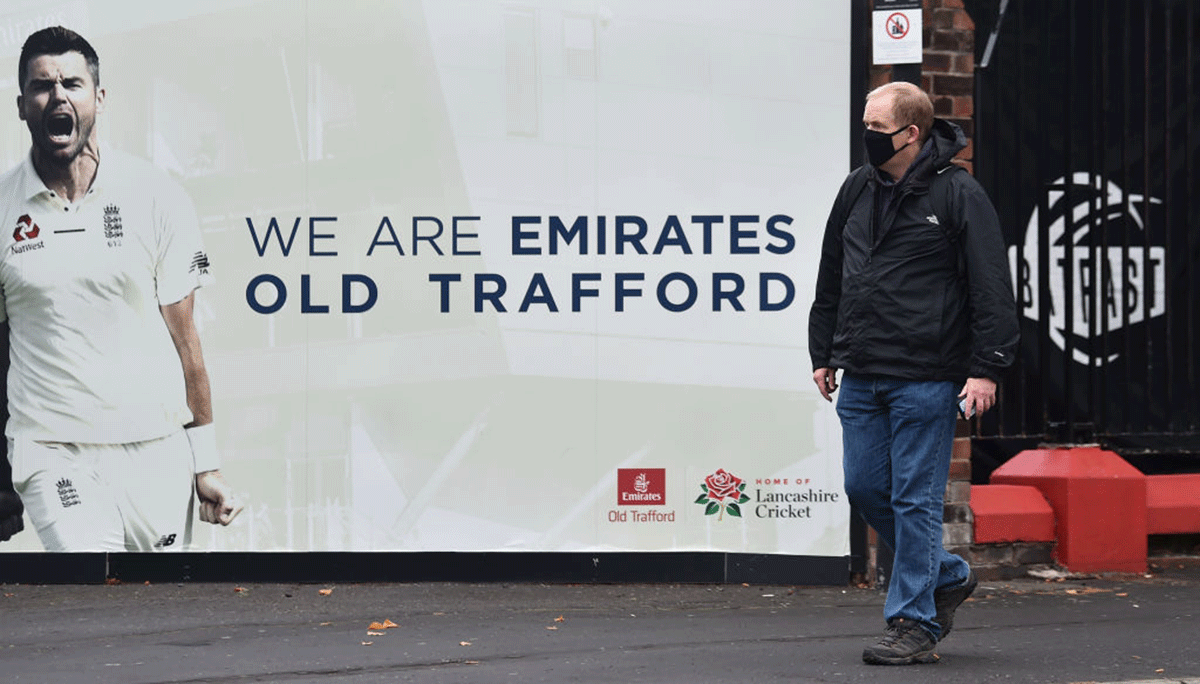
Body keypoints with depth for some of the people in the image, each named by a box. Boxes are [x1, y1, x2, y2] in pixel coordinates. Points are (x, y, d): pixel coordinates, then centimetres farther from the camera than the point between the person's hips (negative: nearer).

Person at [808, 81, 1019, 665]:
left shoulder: (958, 195, -7)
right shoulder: (857, 189, 11)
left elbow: (991, 289, -9)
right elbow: (831, 280, 19)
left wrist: (986, 368, -14)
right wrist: (824, 353, 17)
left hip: (926, 380, -7)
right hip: (860, 377, 7)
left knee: (915, 498, -4)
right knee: (865, 489, 9)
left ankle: (914, 624, 5)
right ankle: (947, 576, 28)